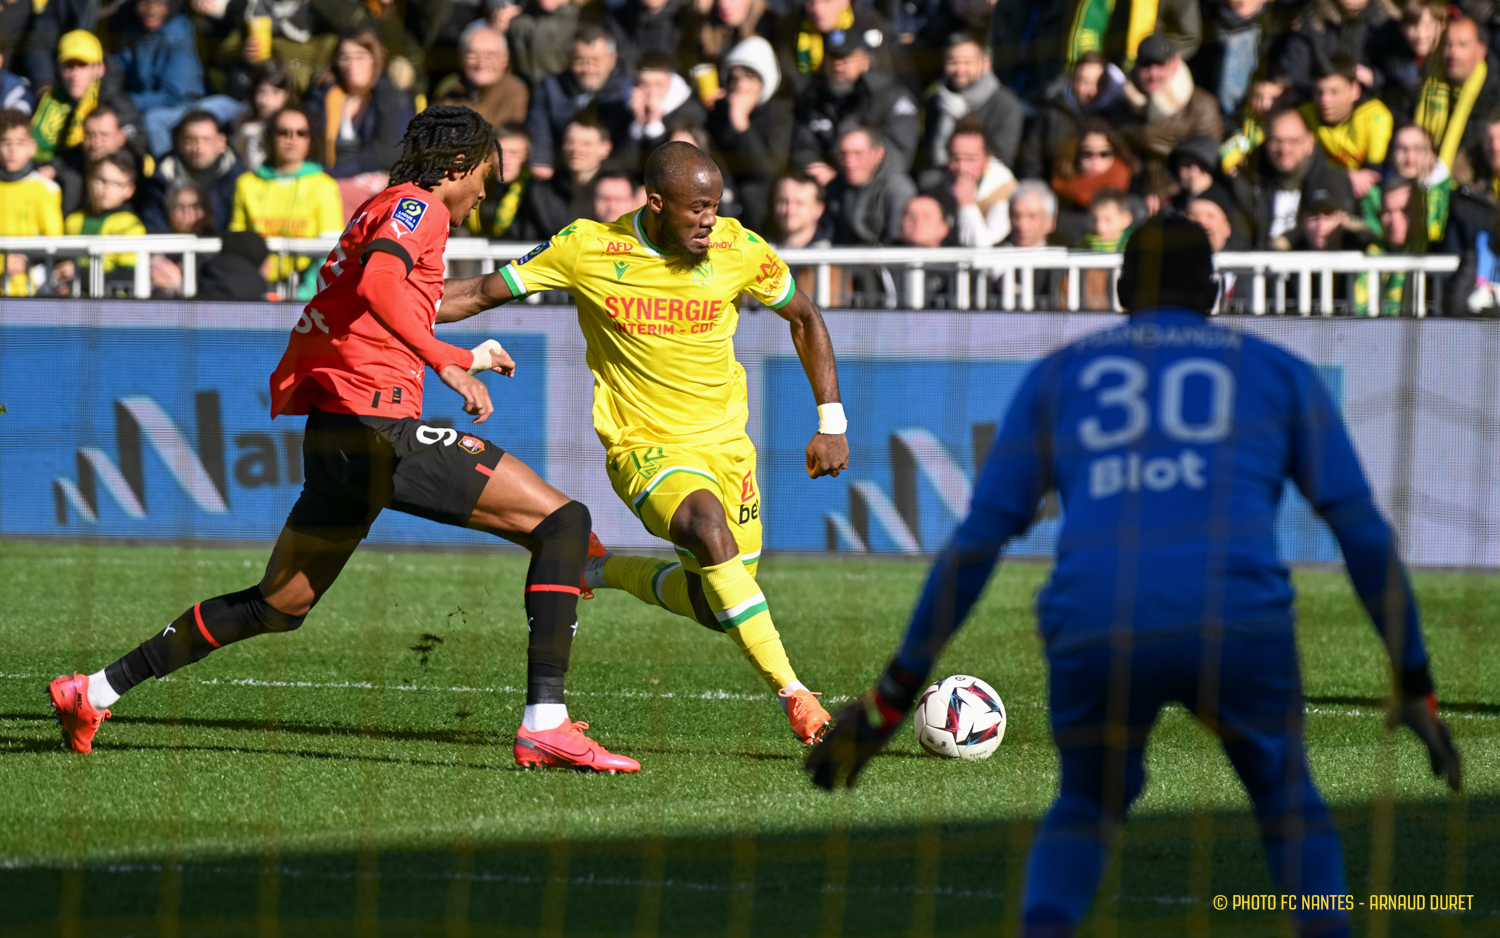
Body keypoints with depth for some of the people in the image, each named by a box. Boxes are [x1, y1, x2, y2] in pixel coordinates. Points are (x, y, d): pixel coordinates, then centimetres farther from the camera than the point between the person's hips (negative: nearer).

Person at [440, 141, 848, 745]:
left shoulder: (739, 251, -6)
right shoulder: (585, 248, -12)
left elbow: (803, 319, 10)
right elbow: (488, 292, -2)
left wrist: (831, 423, 5)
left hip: (725, 444, 4)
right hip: (645, 447, -4)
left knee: (718, 602, -1)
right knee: (709, 528, -33)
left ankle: (606, 571, 28)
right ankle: (793, 695, -28)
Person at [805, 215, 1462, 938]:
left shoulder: (1056, 376, 25)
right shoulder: (1281, 374, 24)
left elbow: (977, 540, 18)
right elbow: (1365, 534, 18)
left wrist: (895, 692, 22)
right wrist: (1416, 686, 25)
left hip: (1095, 633, 1)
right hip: (1238, 627, -1)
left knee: (1090, 805, 31)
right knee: (1286, 795, 30)